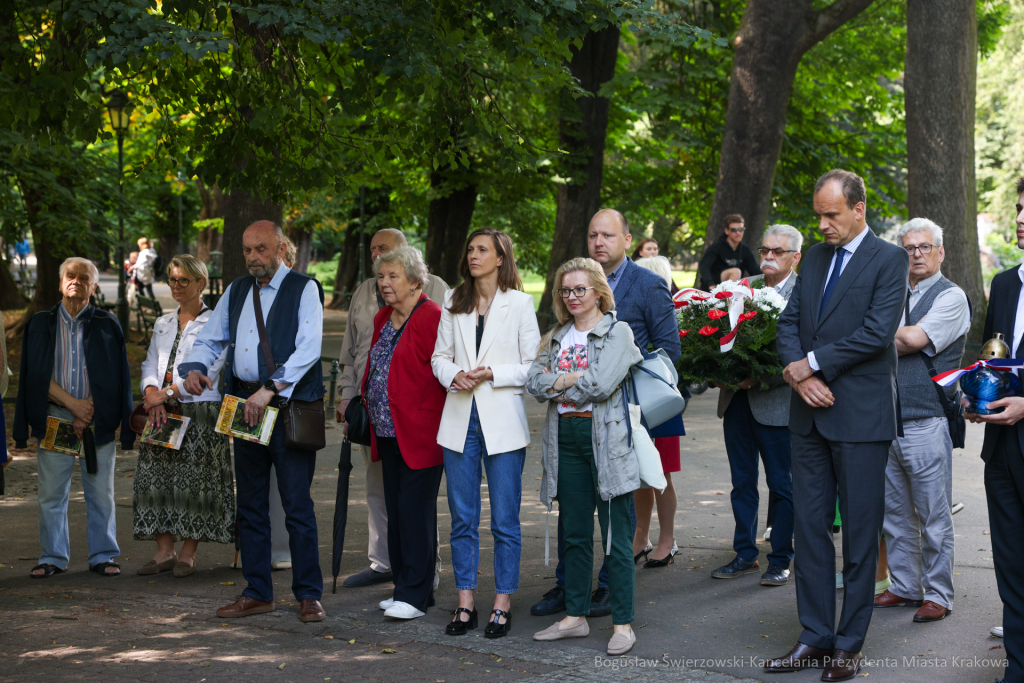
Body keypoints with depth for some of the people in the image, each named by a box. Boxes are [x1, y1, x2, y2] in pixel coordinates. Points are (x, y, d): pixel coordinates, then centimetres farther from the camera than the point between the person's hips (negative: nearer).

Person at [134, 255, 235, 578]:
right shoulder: (162, 324, 18)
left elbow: (207, 369, -11)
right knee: (155, 475, 1)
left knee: (193, 479, -5)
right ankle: (164, 550, 9)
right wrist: (152, 392, -9)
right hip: (162, 413, 6)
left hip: (199, 411, -5)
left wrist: (168, 393, -16)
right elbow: (150, 364, 12)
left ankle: (188, 553, 4)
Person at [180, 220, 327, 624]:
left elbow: (308, 349, -13)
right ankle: (257, 594, 19)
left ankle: (309, 595, 4)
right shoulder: (236, 292, 16)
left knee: (297, 506, -5)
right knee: (250, 505, 10)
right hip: (244, 407, 6)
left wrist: (270, 389, -22)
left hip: (289, 407, -6)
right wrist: (195, 368, -4)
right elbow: (210, 340, 18)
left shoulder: (304, 289, -2)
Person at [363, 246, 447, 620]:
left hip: (420, 433, -9)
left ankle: (415, 594, 0)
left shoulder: (432, 318, -12)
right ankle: (404, 587, 19)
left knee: (415, 509, -6)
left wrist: (440, 425, -15)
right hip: (388, 432, 9)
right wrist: (370, 413, 17)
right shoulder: (383, 319, 16)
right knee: (396, 509, 11)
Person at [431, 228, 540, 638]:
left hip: (503, 422, -4)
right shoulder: (453, 303, 12)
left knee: (504, 520, 1)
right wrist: (454, 375, -7)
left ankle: (502, 607, 11)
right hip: (460, 419, 4)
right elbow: (439, 355, 13)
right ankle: (465, 606, 16)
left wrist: (491, 373, -15)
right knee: (462, 518, 7)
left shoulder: (519, 304, 0)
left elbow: (532, 366, -3)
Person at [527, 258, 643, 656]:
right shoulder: (557, 337, 16)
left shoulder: (617, 333, -2)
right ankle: (576, 616, 22)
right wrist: (573, 379, -11)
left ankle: (623, 624, 3)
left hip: (605, 440, -6)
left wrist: (557, 380, -5)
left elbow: (601, 384, -17)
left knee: (615, 538, -3)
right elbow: (534, 384, 3)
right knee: (574, 534, 12)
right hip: (566, 440, 6)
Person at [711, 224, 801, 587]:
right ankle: (745, 554, 25)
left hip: (775, 403, -6)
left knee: (781, 485, 6)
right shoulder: (745, 287, 10)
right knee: (742, 481, 14)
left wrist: (759, 378, -23)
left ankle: (780, 560, 17)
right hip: (736, 399, 6)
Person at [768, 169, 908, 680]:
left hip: (860, 416, -6)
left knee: (860, 532, 2)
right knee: (809, 526, 8)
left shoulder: (888, 259, -5)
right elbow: (788, 323, 10)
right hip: (810, 412, 6)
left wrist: (812, 364, -13)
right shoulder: (815, 257, 14)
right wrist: (799, 374, -8)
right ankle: (816, 637, 17)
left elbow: (877, 332, -16)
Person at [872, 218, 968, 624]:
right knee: (895, 513, 11)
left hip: (926, 422, -6)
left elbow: (915, 338, -15)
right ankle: (904, 586, 22)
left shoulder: (951, 296, -3)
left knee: (934, 516, 0)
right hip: (887, 420, 6)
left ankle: (938, 594, 9)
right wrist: (899, 341, -5)